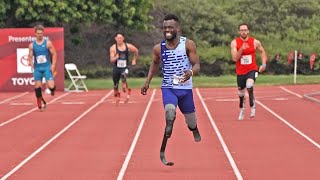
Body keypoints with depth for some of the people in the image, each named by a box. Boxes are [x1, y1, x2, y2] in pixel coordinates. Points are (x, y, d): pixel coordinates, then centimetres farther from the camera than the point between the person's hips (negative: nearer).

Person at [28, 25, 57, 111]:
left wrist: (53, 65, -11)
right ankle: (40, 104, 11)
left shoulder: (48, 43, -2)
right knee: (37, 86, -1)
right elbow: (30, 57, 8)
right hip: (37, 68, 2)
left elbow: (54, 54, 0)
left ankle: (52, 89, 22)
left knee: (51, 86, -16)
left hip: (47, 67, -2)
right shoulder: (32, 45, 3)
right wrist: (32, 66, -8)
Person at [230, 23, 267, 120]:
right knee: (241, 93, 16)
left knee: (249, 86, -31)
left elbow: (262, 52, 13)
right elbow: (235, 58, -15)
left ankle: (252, 107, -13)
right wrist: (241, 49, -29)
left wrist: (264, 64, 0)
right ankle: (242, 110, 43)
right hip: (240, 72, 2)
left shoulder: (255, 42, -5)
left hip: (252, 70, -2)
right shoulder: (234, 43, -8)